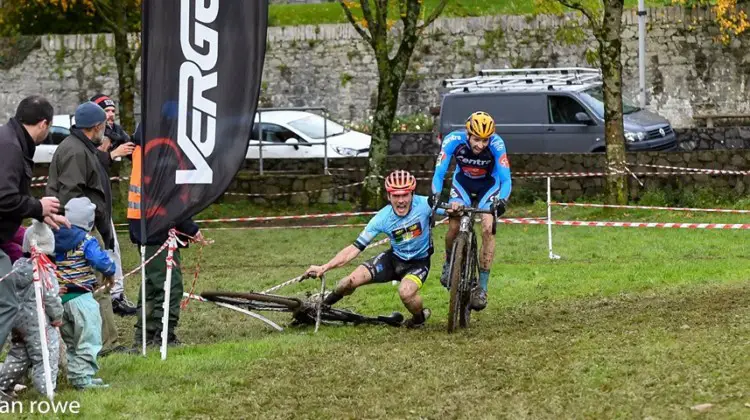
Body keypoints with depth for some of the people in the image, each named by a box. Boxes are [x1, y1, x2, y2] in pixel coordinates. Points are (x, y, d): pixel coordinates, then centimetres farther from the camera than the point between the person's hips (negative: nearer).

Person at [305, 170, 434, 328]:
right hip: (394, 258, 3)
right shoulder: (382, 218, -19)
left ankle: (420, 317, 2)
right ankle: (320, 307, 17)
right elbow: (355, 248, -17)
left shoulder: (424, 205, -24)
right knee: (351, 281, -15)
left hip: (418, 262, -3)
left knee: (406, 292, -35)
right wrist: (324, 267, -24)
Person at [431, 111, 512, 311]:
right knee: (454, 226, -19)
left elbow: (506, 179, -32)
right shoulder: (453, 140, -31)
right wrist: (436, 196, -46)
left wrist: (502, 200, -51)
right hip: (462, 182, 1)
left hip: (489, 185, -1)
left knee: (487, 229, -20)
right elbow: (439, 174, -28)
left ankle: (482, 287, -14)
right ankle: (449, 262, 13)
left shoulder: (496, 144, -32)